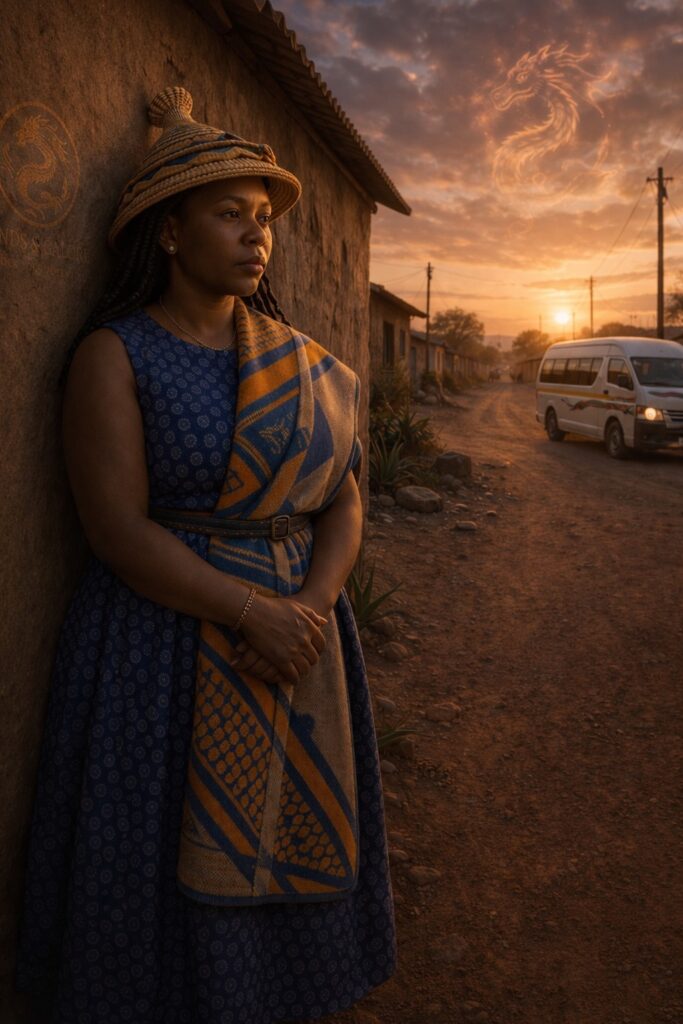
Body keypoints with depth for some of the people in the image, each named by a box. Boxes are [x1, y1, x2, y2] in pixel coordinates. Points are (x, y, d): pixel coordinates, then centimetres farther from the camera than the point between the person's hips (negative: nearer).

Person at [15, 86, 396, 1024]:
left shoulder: (296, 356, 6)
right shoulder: (114, 354, -8)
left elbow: (343, 501, 3)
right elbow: (118, 530, -16)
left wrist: (311, 608, -14)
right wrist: (252, 612, -21)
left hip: (298, 626, 5)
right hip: (166, 641, -4)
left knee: (287, 839, 15)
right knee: (171, 860, 7)